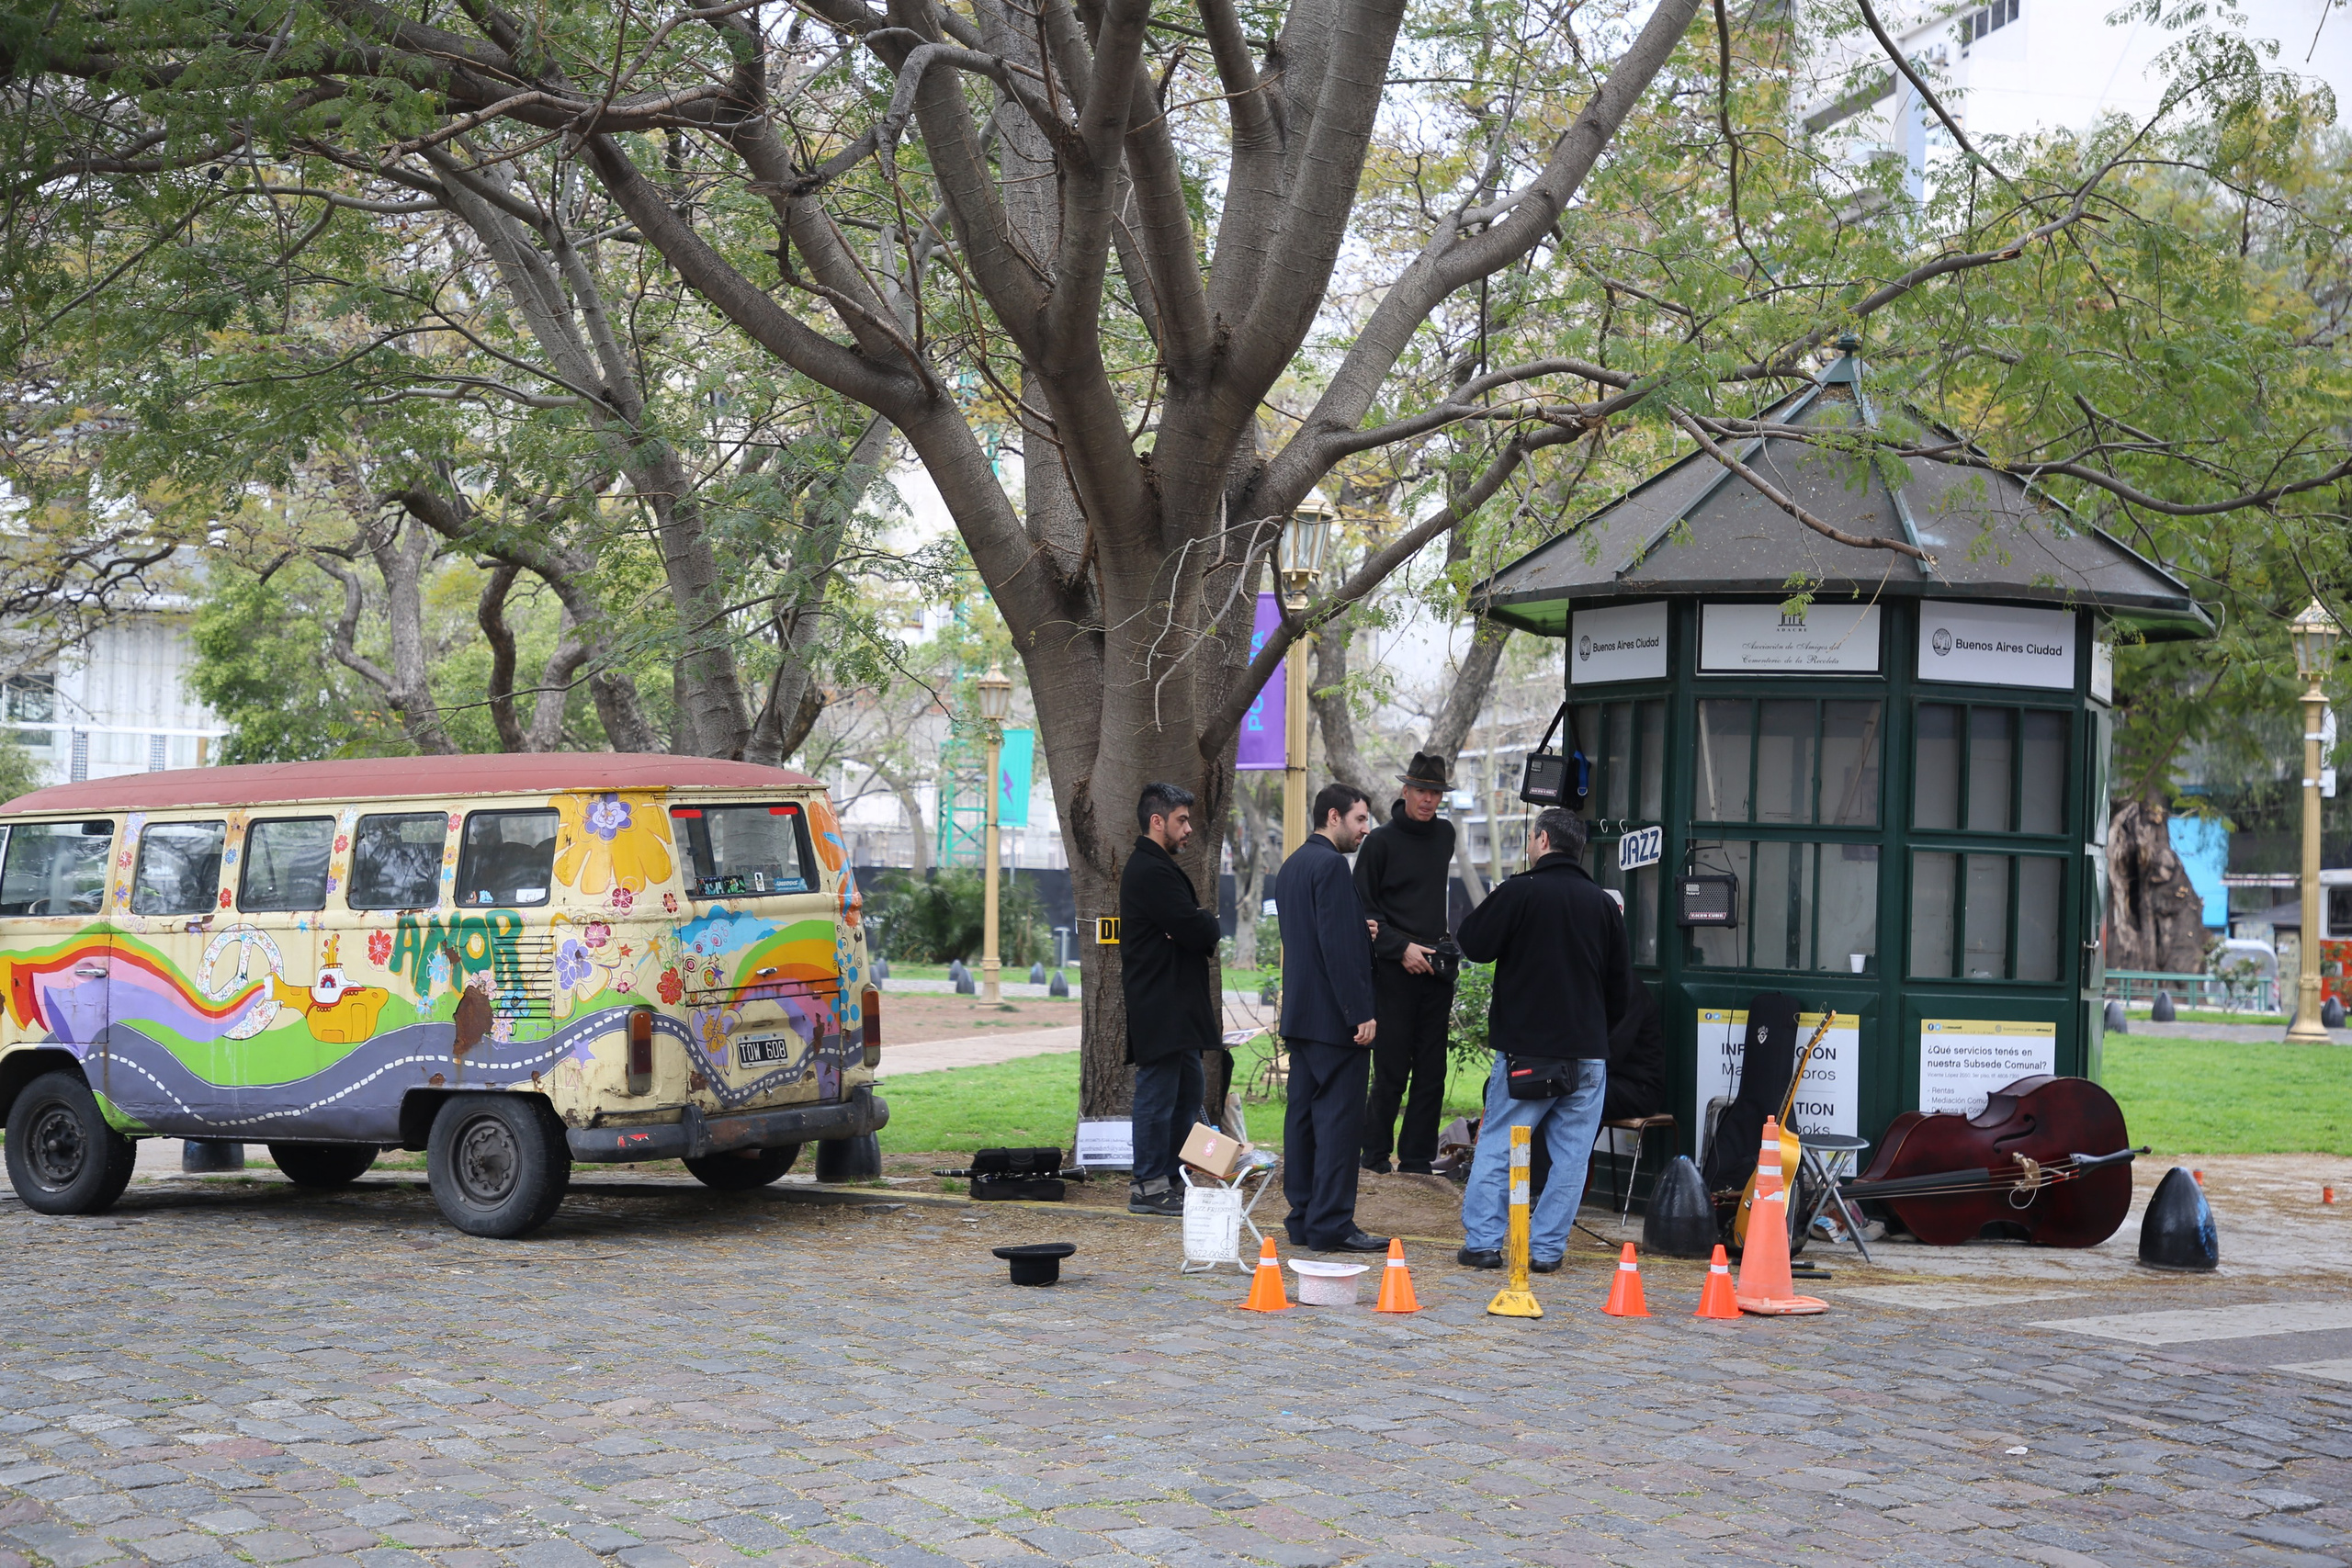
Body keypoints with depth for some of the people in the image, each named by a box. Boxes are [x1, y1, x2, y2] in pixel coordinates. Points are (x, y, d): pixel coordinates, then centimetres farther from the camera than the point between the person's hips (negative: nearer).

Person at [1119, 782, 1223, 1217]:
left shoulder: (1157, 867, 20)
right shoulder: (1151, 871, -15)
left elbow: (1198, 931, 16)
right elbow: (1196, 930, -22)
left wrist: (1202, 926, -7)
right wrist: (1210, 921, 0)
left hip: (1177, 1007, 11)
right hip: (1160, 1009, -11)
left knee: (1188, 1093, 14)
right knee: (1159, 1095, -6)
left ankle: (1173, 1181, 20)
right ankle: (1149, 1187, -1)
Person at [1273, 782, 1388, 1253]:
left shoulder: (1292, 866, 17)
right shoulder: (1331, 865, -14)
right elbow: (1337, 946, -20)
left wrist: (1363, 933, 12)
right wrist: (1361, 1014, -19)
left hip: (1300, 1013, 10)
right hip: (1332, 1015, -10)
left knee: (1303, 1114, 11)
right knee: (1340, 1116, -7)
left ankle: (1303, 1221, 15)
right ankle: (1332, 1225, -6)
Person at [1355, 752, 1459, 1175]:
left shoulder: (1445, 834, 13)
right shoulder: (1381, 841, -3)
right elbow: (1363, 910, -5)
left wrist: (1444, 948, 12)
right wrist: (1401, 948, -14)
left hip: (1437, 970, 5)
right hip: (1394, 971, -5)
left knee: (1432, 1072, 4)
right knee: (1392, 1071, -5)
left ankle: (1417, 1160, 10)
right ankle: (1375, 1155, 6)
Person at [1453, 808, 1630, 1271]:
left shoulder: (1518, 892, -8)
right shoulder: (1603, 904, 7)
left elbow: (1474, 944, -4)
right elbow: (1621, 982, 12)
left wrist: (1488, 910, 14)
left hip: (1524, 1047, -3)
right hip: (1587, 1053, 3)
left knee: (1496, 1147, 5)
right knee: (1571, 1155, 7)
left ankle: (1482, 1242, 2)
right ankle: (1546, 1248, 5)